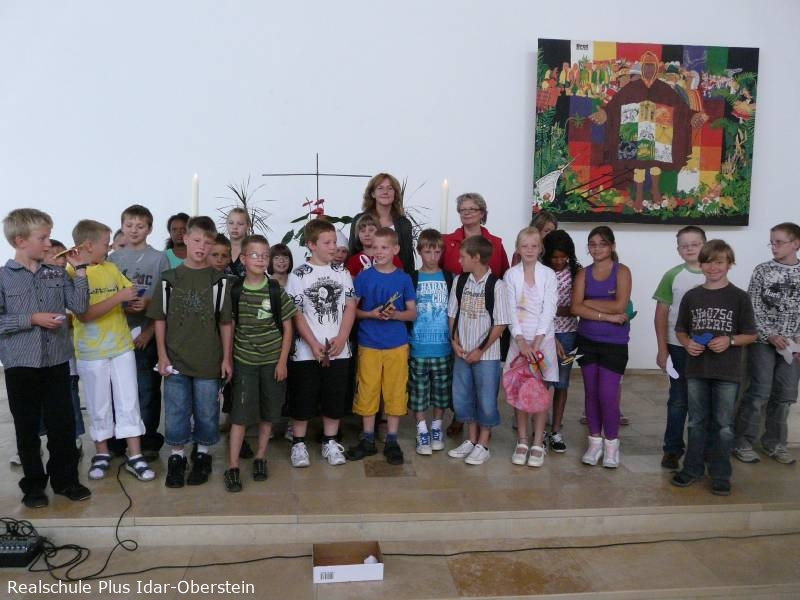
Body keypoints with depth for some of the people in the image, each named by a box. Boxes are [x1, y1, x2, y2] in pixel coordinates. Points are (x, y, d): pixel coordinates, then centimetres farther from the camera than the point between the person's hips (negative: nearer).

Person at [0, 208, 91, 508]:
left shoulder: (57, 273, 3)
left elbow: (80, 307, -3)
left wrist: (80, 270, -6)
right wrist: (32, 319, -17)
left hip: (57, 362, 2)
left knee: (63, 424, 8)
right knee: (27, 427, 10)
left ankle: (65, 479, 23)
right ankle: (33, 484, 24)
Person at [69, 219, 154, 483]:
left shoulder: (111, 268, 5)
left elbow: (131, 293, 14)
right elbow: (84, 315, -21)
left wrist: (138, 302, -9)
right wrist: (119, 297, -24)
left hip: (121, 345, 4)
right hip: (91, 351, -4)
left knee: (129, 401, 6)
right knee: (99, 405, 10)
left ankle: (134, 457, 13)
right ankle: (102, 453, 28)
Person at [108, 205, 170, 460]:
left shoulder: (159, 259, 0)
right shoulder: (113, 258, 8)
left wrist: (149, 331, -12)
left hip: (146, 335, -2)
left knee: (147, 389, 2)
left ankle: (148, 439, 14)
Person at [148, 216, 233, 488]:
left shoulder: (219, 280, -1)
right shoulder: (169, 278, 1)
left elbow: (225, 322, 2)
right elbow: (160, 319, 4)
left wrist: (226, 358, 0)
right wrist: (162, 355, -1)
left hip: (209, 360, 0)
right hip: (176, 359, 1)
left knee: (206, 411, 9)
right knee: (176, 412, 8)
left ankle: (202, 455, 26)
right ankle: (177, 457, 23)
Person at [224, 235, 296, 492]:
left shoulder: (276, 291, -6)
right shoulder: (234, 291, -4)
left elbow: (287, 328, -2)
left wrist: (282, 361, -5)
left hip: (272, 361, 1)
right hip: (243, 361, 0)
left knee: (268, 413, 10)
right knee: (240, 414, -1)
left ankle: (260, 458, 27)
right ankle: (232, 468, 5)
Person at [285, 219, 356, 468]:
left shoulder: (342, 272, 5)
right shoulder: (298, 276, -4)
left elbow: (350, 307, 3)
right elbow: (296, 314, -7)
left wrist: (341, 338, -9)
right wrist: (314, 345, -14)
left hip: (338, 350, 3)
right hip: (306, 351, -3)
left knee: (335, 398, 10)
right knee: (303, 398, 6)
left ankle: (330, 442, 24)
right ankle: (299, 443, 21)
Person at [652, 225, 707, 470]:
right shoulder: (672, 276, -2)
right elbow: (661, 315, 0)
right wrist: (662, 349, -4)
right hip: (679, 347, -1)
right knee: (678, 400, 6)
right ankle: (672, 449, 16)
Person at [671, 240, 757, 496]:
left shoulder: (739, 297, -4)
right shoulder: (691, 296, 4)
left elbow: (751, 335, -1)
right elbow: (680, 330, 11)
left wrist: (730, 340, -19)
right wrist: (687, 343, -10)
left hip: (727, 372, -2)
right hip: (696, 370, 2)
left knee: (723, 425, 6)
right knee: (697, 423, 13)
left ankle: (720, 475, 18)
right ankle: (693, 468, 24)